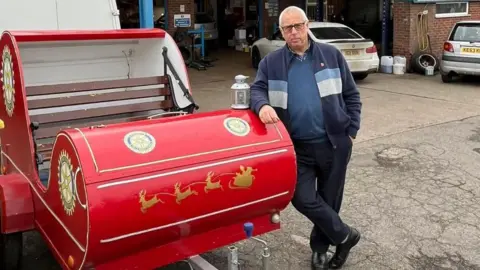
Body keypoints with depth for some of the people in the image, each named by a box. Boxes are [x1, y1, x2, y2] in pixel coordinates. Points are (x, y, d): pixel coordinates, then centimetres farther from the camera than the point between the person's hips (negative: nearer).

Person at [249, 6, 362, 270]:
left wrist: (351, 131, 1)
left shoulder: (331, 55, 4)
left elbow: (351, 95, 7)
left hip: (334, 143, 0)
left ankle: (319, 246, 34)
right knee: (302, 198, -5)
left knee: (329, 198, 11)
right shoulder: (271, 63, 4)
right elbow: (257, 89, -4)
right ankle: (344, 235, 19)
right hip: (297, 146, 0)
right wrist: (262, 105, -27)